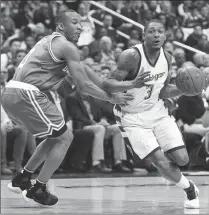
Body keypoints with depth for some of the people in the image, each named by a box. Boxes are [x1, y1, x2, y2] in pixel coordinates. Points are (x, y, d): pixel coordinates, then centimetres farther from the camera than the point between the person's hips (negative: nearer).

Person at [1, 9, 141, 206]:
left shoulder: (50, 41, 24)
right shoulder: (67, 46, -5)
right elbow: (84, 85, -6)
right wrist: (112, 98, 6)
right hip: (26, 95, -9)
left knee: (56, 136, 22)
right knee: (64, 137, 3)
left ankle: (22, 180, 23)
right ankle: (38, 190, 4)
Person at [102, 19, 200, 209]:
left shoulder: (167, 58, -3)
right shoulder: (132, 56, -23)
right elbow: (107, 85, -24)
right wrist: (134, 84, -41)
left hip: (157, 111, 5)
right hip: (133, 118, -5)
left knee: (182, 159, -6)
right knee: (161, 162, -15)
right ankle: (189, 189, 12)